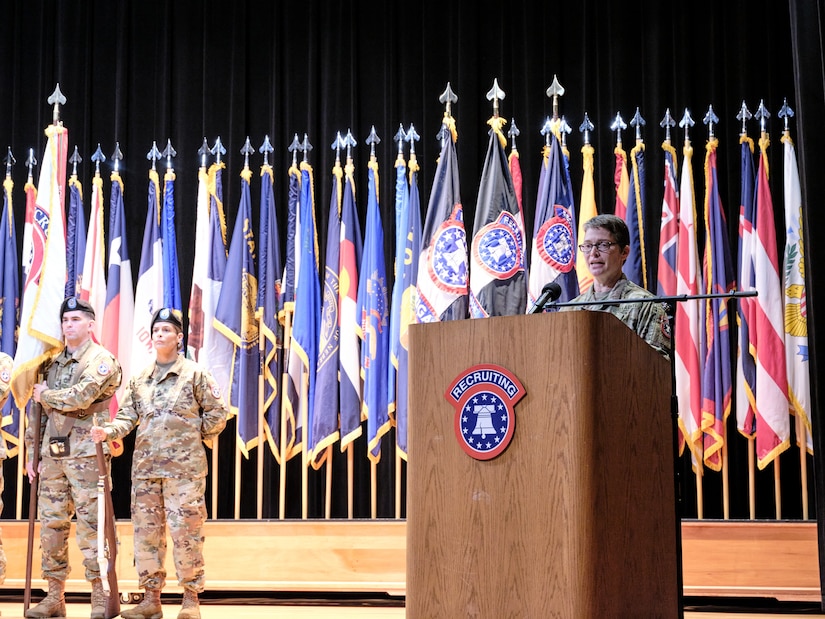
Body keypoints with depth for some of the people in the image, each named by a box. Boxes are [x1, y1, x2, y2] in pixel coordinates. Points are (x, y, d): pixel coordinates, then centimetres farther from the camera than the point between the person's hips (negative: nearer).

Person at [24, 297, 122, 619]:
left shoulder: (101, 360, -4)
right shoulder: (53, 363, 18)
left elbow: (80, 396, -20)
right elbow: (39, 411, 20)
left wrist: (45, 395, -4)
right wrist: (31, 452, 14)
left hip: (85, 453, -7)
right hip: (51, 453, 7)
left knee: (90, 525, -6)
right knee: (51, 524, 8)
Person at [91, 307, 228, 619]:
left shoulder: (195, 373, 1)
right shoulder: (139, 379, 13)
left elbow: (217, 412, 3)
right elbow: (128, 416, 8)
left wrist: (194, 437, 2)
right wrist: (108, 431, -10)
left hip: (184, 467, -5)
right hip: (145, 466, 5)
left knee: (185, 532, -4)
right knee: (146, 531, 7)